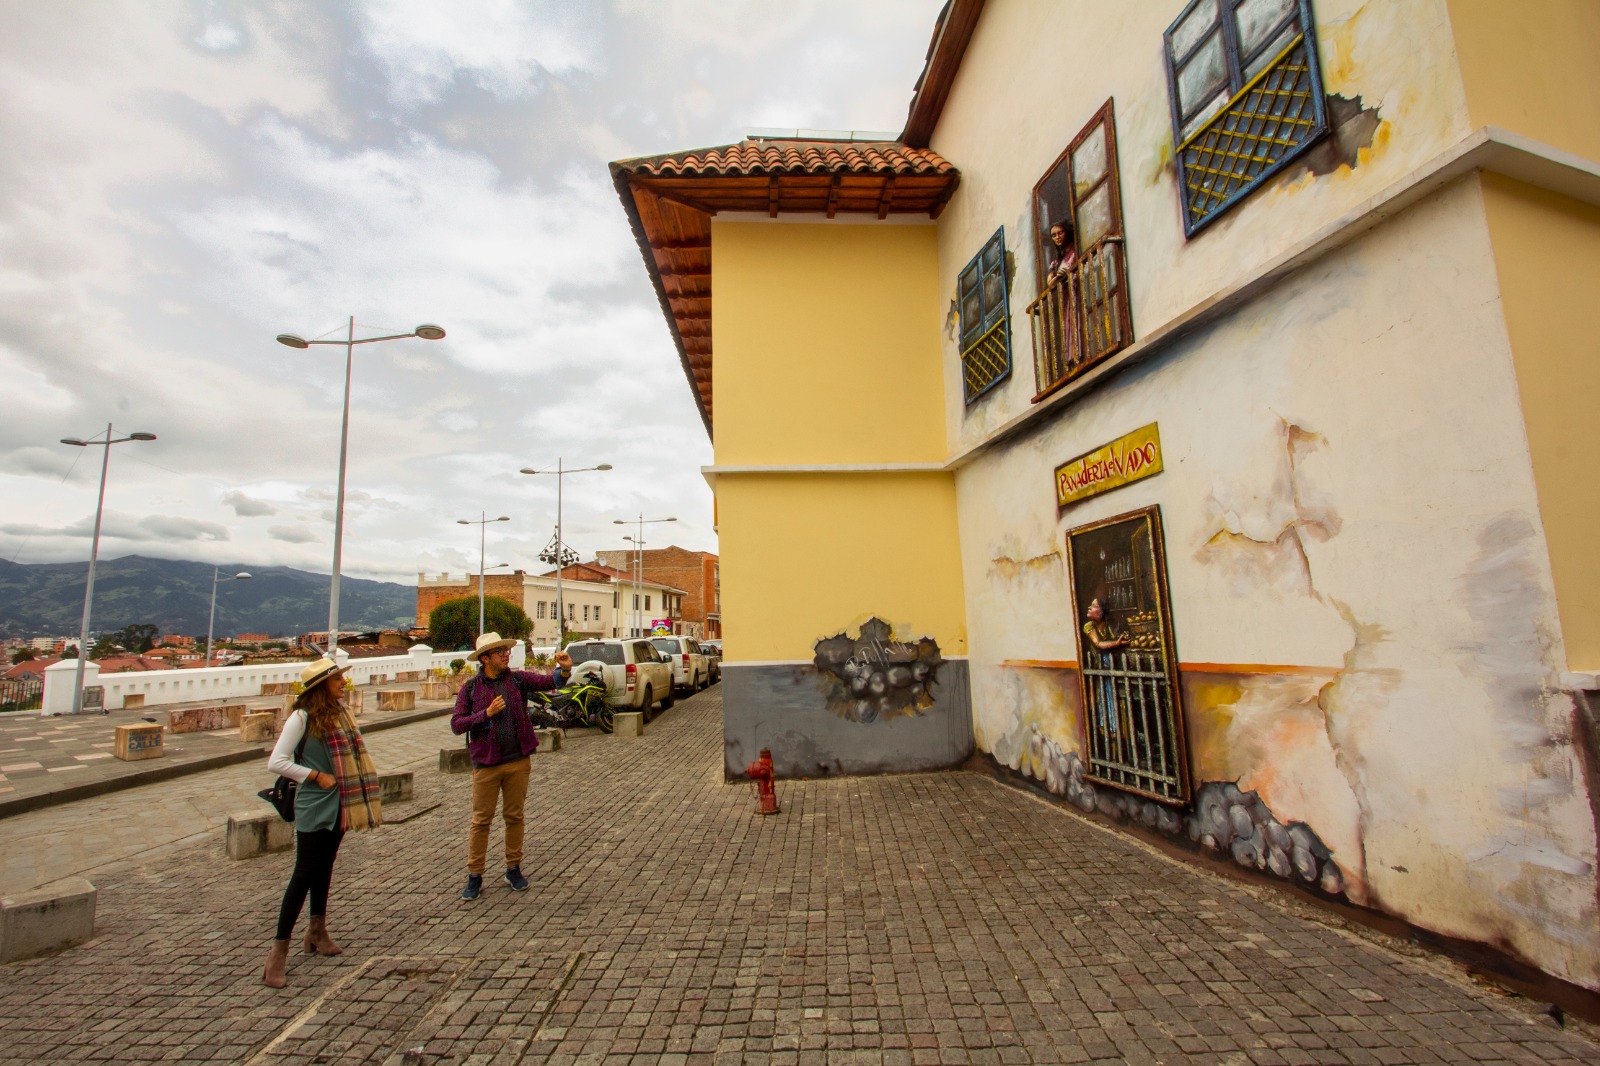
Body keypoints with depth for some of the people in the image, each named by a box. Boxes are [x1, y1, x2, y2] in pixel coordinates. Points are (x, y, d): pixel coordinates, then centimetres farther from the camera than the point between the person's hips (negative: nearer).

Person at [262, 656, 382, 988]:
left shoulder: (339, 712, 6)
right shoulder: (302, 717, -15)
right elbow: (276, 762, -17)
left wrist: (368, 776, 3)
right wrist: (317, 776, -17)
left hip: (339, 804, 7)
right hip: (314, 806, -7)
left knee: (324, 867, 18)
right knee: (304, 874, -3)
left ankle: (318, 931, 33)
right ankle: (279, 950, 7)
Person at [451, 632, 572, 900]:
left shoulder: (518, 679, 1)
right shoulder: (470, 687, -2)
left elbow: (549, 681, -12)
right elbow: (457, 725, -6)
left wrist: (564, 670, -33)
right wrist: (487, 713, -19)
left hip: (518, 760, 2)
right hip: (486, 764, -1)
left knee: (514, 816, 11)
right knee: (480, 820, 6)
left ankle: (513, 869, 26)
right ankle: (475, 876, 20)